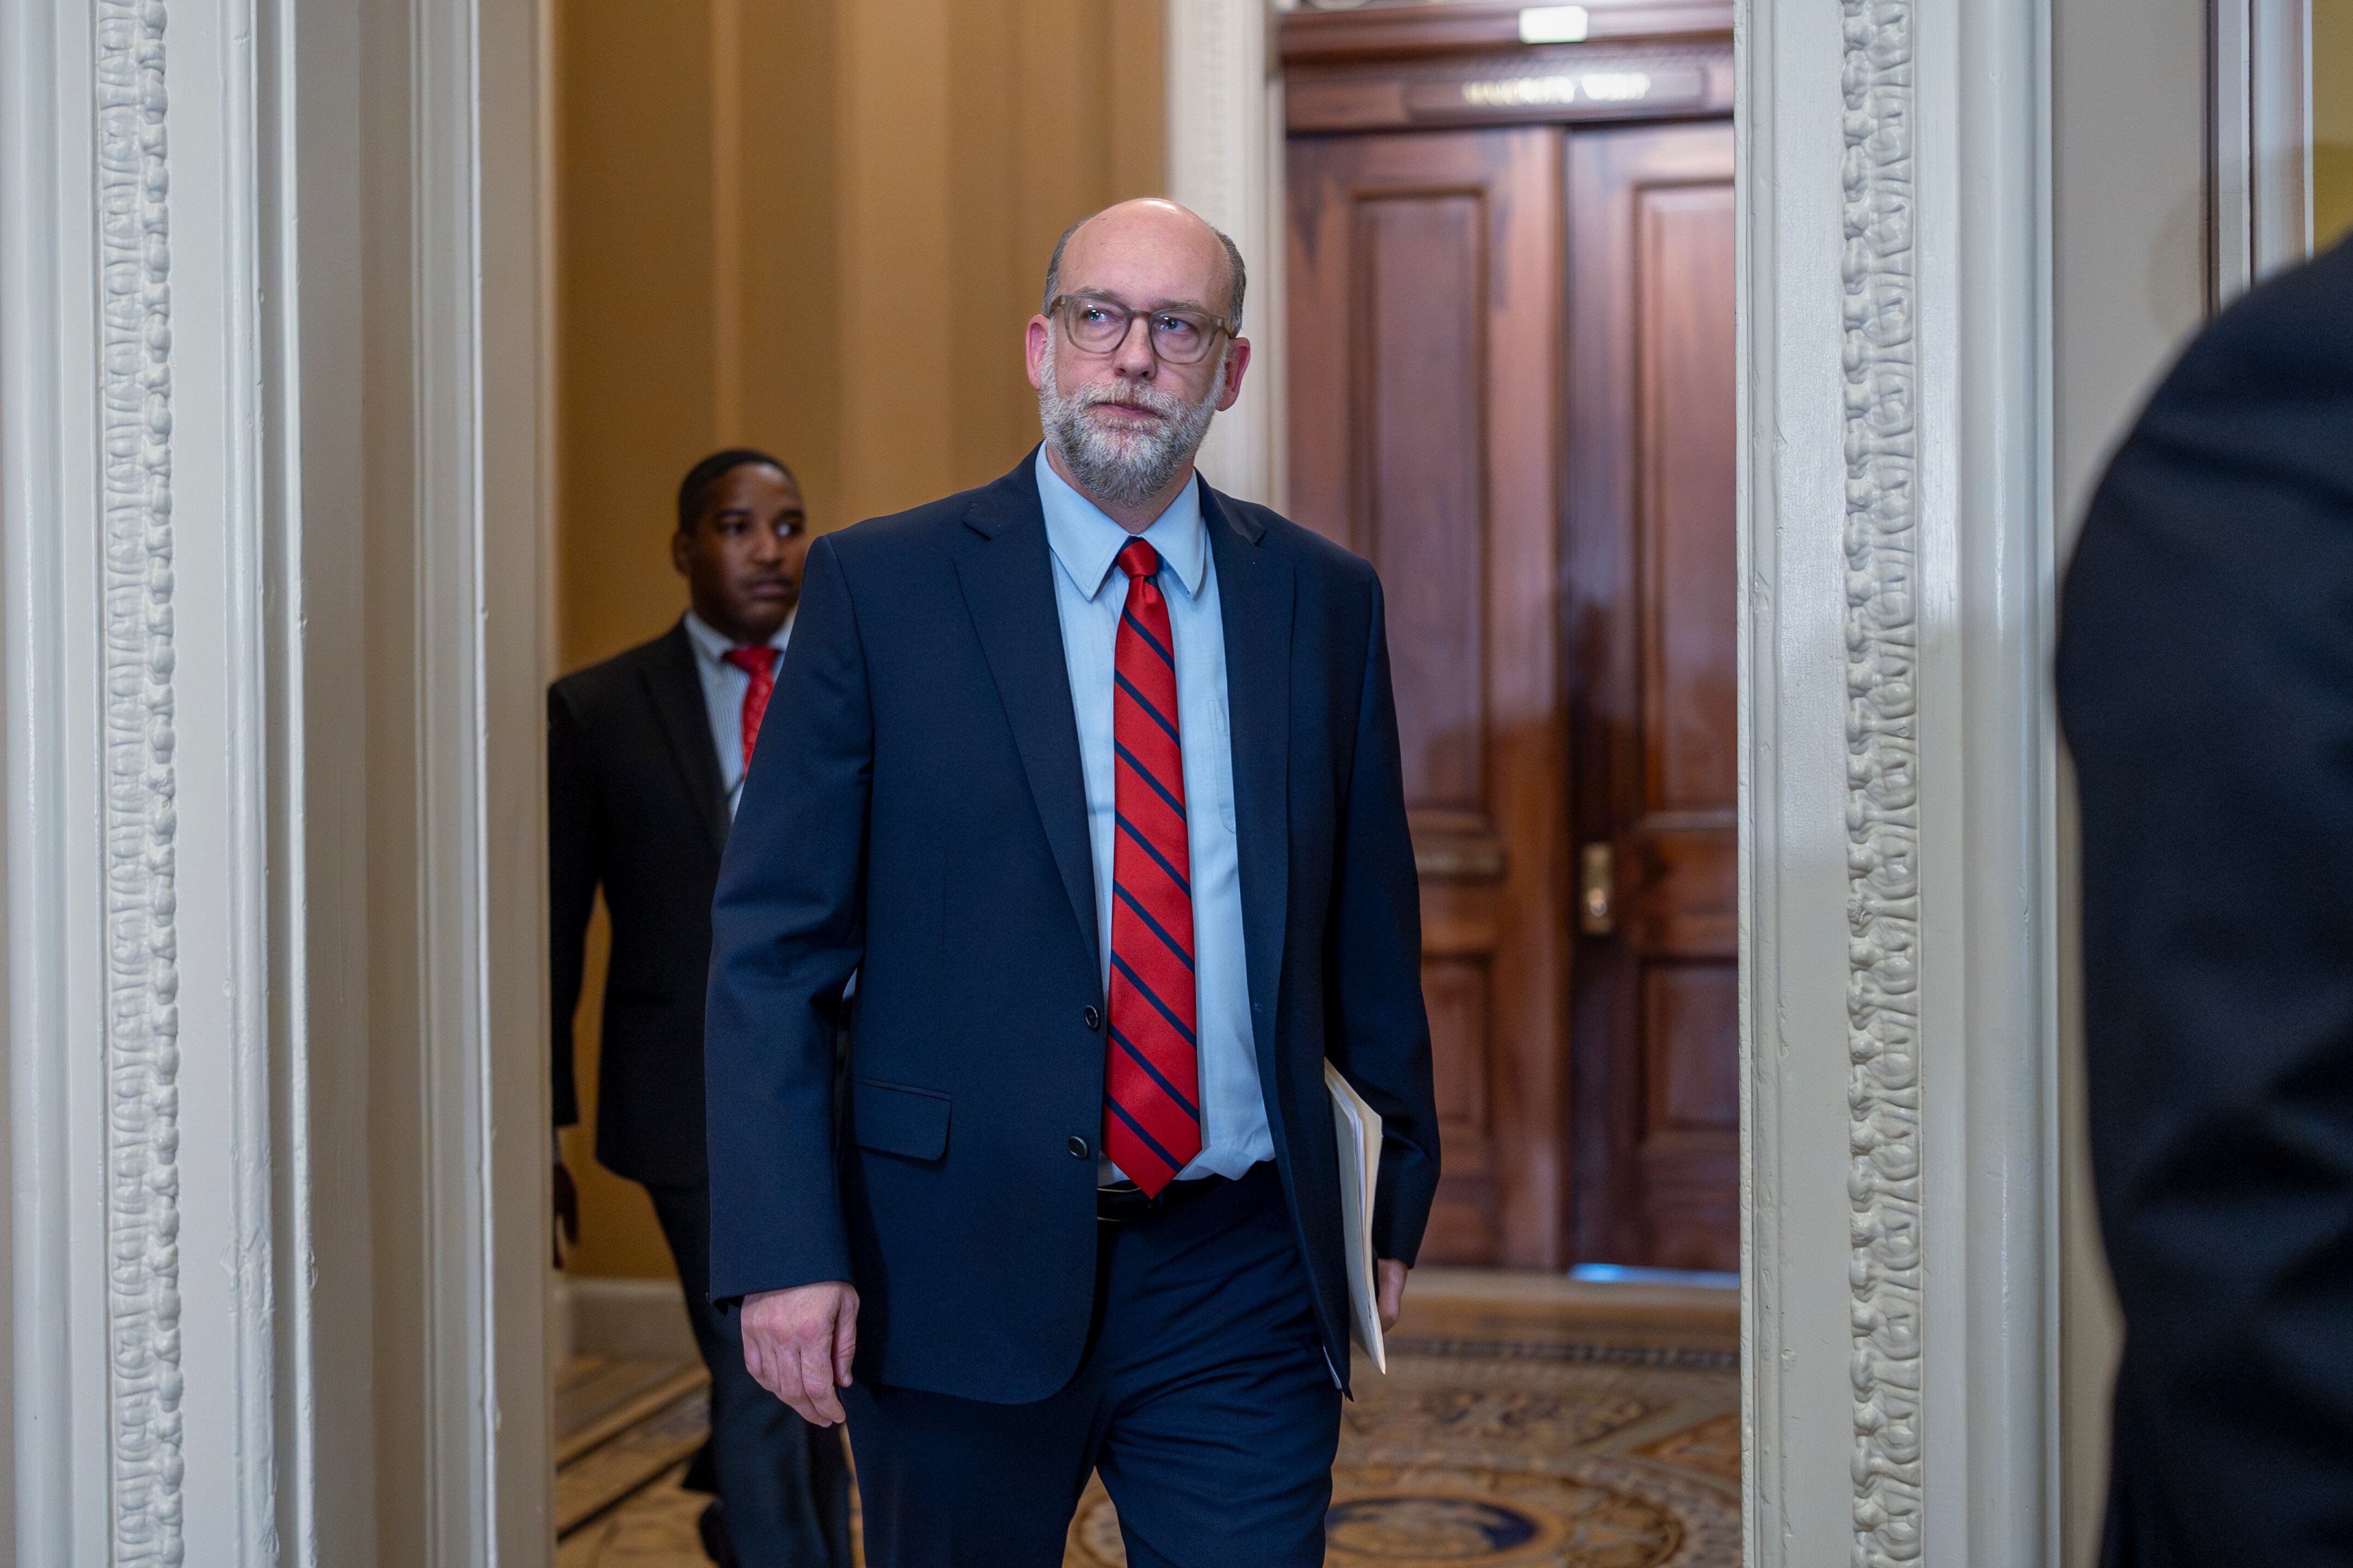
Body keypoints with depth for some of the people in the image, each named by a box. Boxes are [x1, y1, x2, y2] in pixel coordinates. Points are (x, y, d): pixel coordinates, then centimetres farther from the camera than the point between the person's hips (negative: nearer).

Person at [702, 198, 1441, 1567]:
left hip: (1243, 1286, 2)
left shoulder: (1324, 602, 7)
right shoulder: (880, 587, -2)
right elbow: (772, 940, -4)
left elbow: (1371, 924, 13)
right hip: (963, 1268, -1)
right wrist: (784, 1248, -12)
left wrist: (1399, 1199, 16)